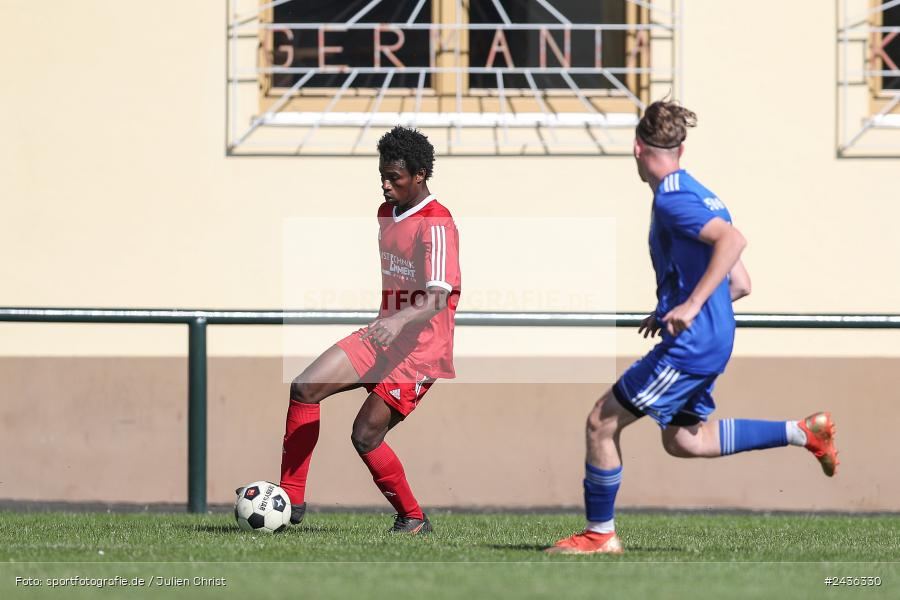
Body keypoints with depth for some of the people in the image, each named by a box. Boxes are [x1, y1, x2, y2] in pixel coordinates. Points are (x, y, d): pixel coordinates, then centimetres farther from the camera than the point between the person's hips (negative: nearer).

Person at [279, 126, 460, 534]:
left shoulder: (436, 226, -18)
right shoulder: (387, 213, 11)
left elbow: (440, 296, -31)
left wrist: (401, 320, -48)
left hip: (420, 349, -8)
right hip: (382, 336, 8)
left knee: (365, 436, -13)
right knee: (305, 389, -7)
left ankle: (413, 519, 6)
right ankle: (291, 499, -4)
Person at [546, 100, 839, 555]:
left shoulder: (671, 199, -14)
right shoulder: (697, 196, 16)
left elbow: (732, 240, -29)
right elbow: (740, 285, 18)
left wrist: (691, 304, -30)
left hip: (689, 344, -10)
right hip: (711, 339, 10)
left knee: (602, 422, -2)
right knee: (682, 440, 20)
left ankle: (600, 533, 6)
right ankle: (803, 432, 16)